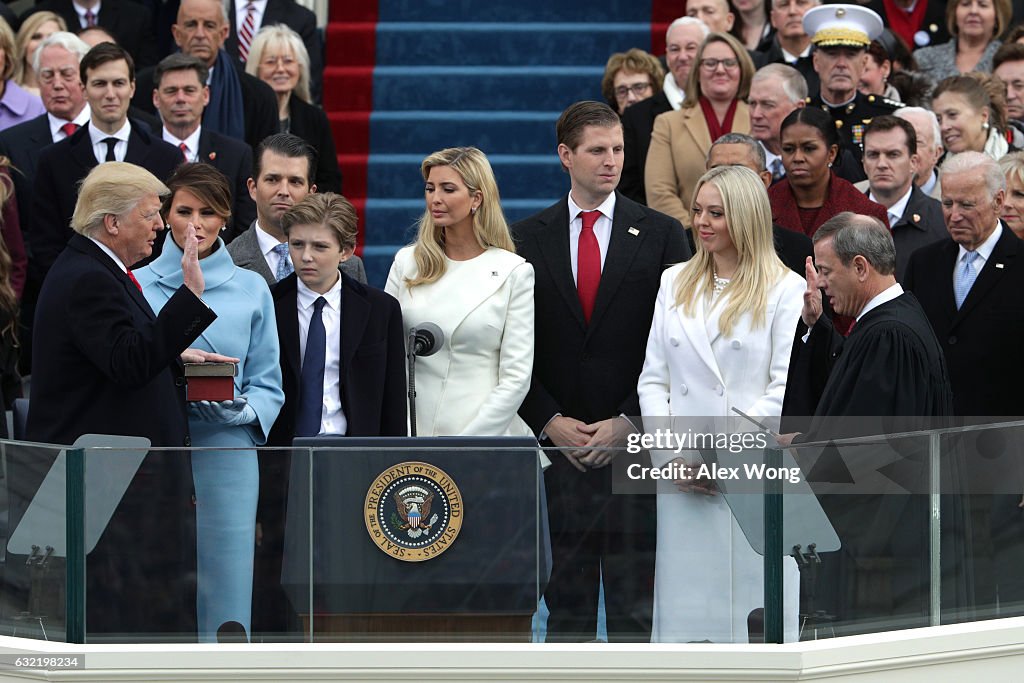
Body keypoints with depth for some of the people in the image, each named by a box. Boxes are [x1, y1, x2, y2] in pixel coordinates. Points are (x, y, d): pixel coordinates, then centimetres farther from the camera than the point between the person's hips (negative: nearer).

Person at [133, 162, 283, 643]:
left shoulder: (251, 290, 9)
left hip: (226, 453, 0)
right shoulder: (138, 284, 8)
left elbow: (269, 385, 10)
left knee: (224, 589, -3)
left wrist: (240, 410, -11)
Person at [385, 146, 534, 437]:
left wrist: (463, 443, -12)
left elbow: (516, 377, -5)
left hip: (487, 437, -2)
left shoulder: (515, 272, -2)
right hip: (413, 432, 2)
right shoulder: (407, 262, 7)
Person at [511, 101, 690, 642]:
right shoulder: (528, 238, 7)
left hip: (635, 441, -1)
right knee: (566, 595, 6)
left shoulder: (661, 234, 4)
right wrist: (549, 422, -6)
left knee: (636, 596, -2)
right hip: (558, 442, 1)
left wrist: (629, 423, -8)